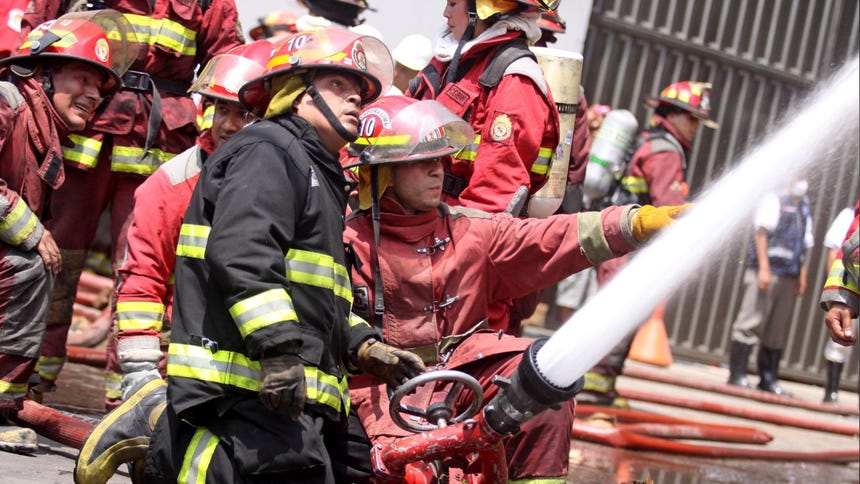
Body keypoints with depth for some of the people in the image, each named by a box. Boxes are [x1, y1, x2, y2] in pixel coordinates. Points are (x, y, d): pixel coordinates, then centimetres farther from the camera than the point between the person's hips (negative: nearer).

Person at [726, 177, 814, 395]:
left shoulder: (804, 209, 20)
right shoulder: (774, 200, -1)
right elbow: (761, 232, -8)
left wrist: (802, 275, 16)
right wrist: (764, 268, -15)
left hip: (789, 277, 7)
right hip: (768, 270, -7)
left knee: (779, 329, 7)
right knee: (751, 322, -9)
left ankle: (768, 379, 12)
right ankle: (737, 374, -7)